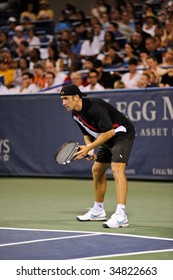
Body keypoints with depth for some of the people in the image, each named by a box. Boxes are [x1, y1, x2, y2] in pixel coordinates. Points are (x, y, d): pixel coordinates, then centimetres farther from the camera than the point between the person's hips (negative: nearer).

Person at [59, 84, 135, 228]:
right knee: (97, 170, 15)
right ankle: (98, 211, 30)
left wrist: (89, 148, -26)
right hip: (107, 139, 10)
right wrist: (89, 149, -5)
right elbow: (87, 133, 14)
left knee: (117, 169, -25)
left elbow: (109, 132, -29)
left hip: (122, 134, -10)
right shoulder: (76, 114, 1)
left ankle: (121, 216, -34)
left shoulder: (94, 107, -29)